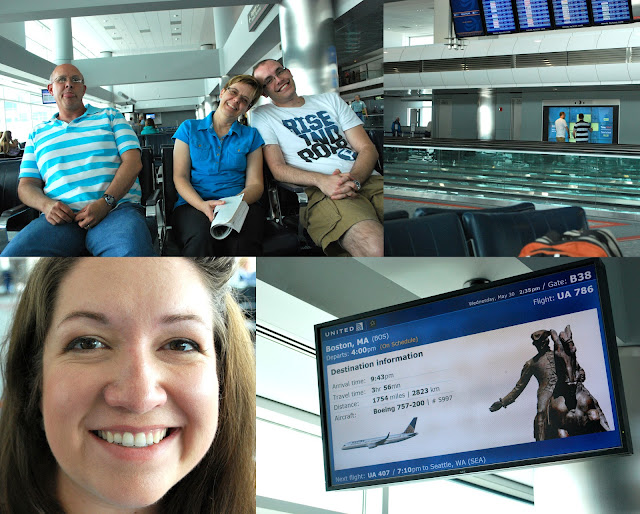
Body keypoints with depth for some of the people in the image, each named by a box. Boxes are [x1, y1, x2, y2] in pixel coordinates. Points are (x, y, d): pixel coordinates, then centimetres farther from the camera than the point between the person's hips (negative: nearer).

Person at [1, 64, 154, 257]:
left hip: (116, 208, -2)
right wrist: (46, 205, -6)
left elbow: (133, 162, 5)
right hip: (62, 217, 3)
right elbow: (26, 184, 20)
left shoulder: (110, 117, 20)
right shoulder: (38, 134, 26)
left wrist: (106, 201, -12)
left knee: (132, 253, -41)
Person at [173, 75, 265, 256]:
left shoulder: (251, 136, 18)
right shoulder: (189, 129, 16)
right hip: (193, 204, 0)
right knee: (202, 238, -39)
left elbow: (255, 184, 8)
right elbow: (180, 177, 7)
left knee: (245, 243, -38)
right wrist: (202, 204, -15)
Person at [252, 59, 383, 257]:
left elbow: (367, 148, 17)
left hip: (367, 179, 4)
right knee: (374, 248, -38)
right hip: (317, 190, -3)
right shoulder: (263, 115, 17)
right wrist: (322, 180, -16)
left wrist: (354, 179, -8)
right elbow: (277, 169, 4)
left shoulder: (330, 100, 26)